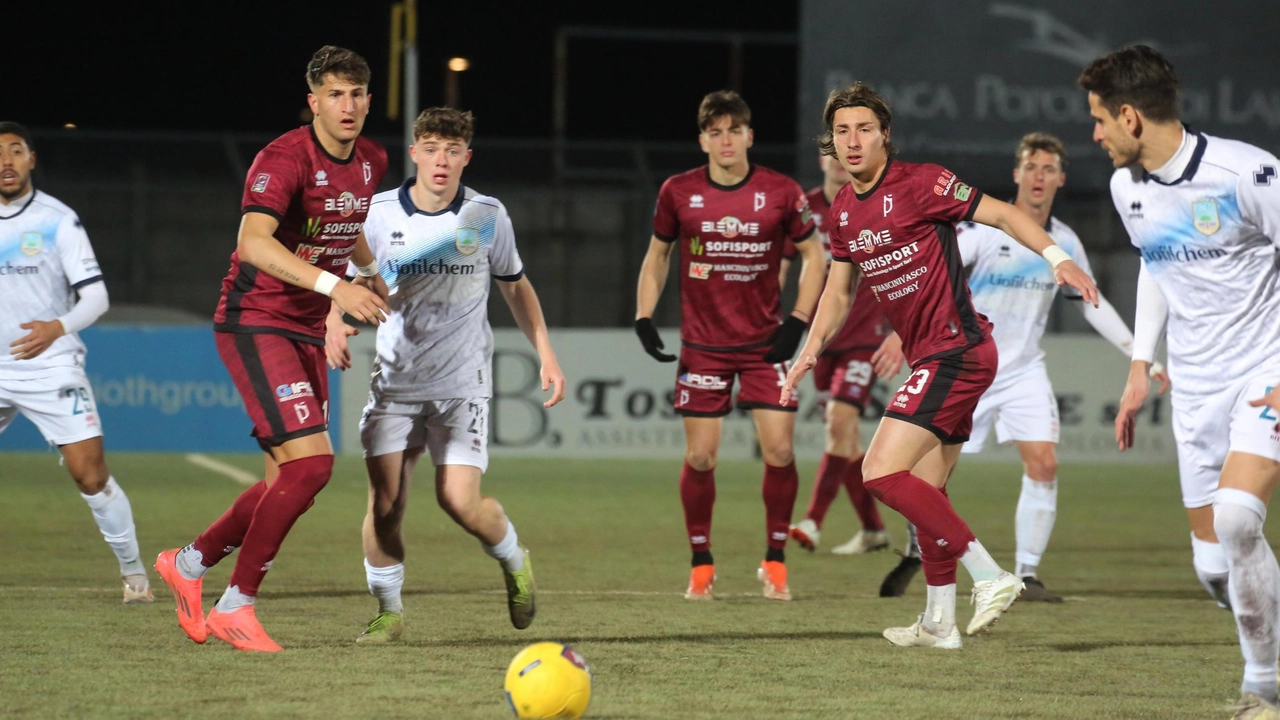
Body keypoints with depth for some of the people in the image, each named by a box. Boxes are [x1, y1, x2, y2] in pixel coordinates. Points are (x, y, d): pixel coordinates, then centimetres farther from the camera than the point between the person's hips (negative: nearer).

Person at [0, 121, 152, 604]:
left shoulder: (57, 220, -4)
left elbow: (96, 296, -8)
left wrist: (58, 328, -25)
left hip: (52, 369, -3)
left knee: (91, 474, -9)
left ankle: (133, 570, 7)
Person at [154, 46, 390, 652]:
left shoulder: (371, 162, 7)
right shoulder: (285, 158, -19)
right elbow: (254, 241, -35)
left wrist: (370, 273, 27)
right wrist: (333, 285, -42)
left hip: (307, 332, 8)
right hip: (256, 324, -8)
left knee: (292, 477, 8)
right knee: (310, 461, -18)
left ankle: (189, 563, 28)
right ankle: (235, 608, -8)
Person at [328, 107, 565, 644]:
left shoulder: (487, 215, 0)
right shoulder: (380, 214, -2)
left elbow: (515, 286, 15)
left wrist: (546, 354, 8)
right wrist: (335, 325, -13)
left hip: (463, 383, -1)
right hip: (395, 379, 1)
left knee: (460, 501, -13)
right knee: (385, 503, -9)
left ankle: (514, 560, 19)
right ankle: (389, 610, 11)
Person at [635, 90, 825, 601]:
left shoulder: (781, 193, -5)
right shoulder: (678, 193, -2)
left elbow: (813, 255, 5)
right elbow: (657, 255, 12)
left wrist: (797, 322, -5)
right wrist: (644, 317, 0)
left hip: (765, 343, -1)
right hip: (702, 344, 1)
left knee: (779, 449, -8)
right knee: (699, 456, -2)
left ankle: (775, 560, 8)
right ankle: (701, 564, 14)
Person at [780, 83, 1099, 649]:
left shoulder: (919, 184, -12)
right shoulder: (843, 210, 12)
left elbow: (1002, 214, -11)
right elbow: (839, 290, 23)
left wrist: (1057, 258, -23)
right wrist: (811, 351, 12)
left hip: (954, 351, -9)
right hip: (928, 358, 9)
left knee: (882, 472, -16)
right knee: (924, 490, 15)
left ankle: (990, 576, -16)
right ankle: (939, 622, 25)